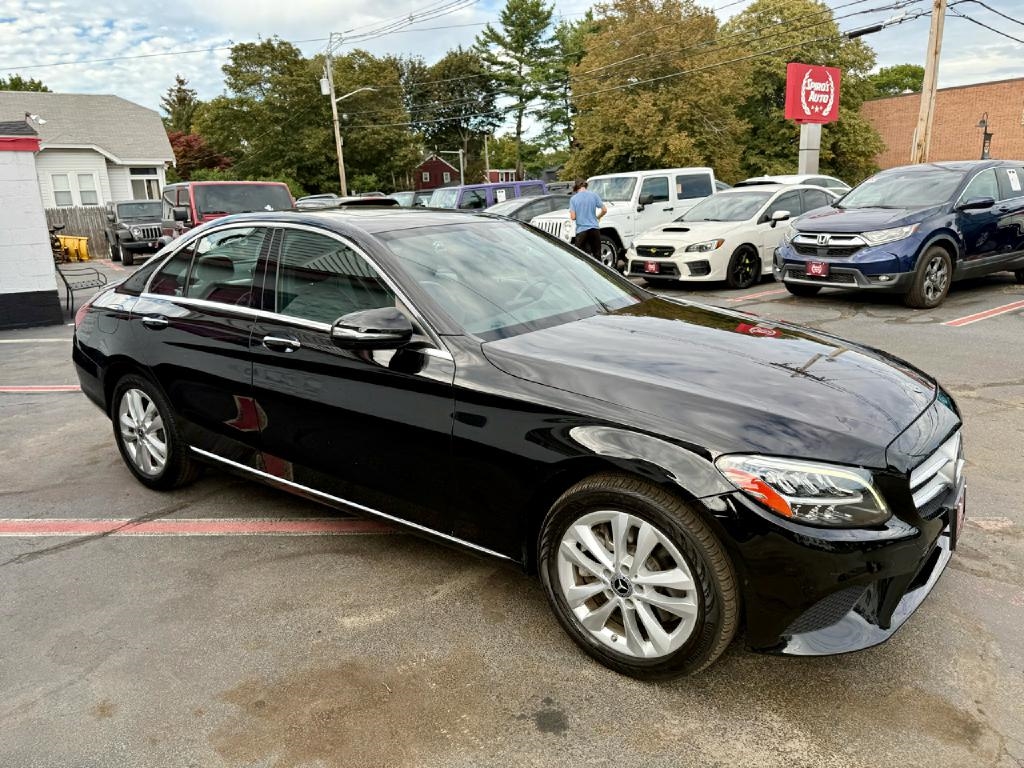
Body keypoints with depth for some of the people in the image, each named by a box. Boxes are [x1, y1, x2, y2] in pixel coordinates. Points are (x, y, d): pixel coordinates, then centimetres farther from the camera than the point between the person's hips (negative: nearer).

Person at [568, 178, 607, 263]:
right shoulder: (593, 195, 2)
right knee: (597, 255, 11)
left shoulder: (573, 199, -2)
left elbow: (573, 217, -8)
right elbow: (604, 210, 2)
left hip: (581, 230, -2)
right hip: (594, 228, 2)